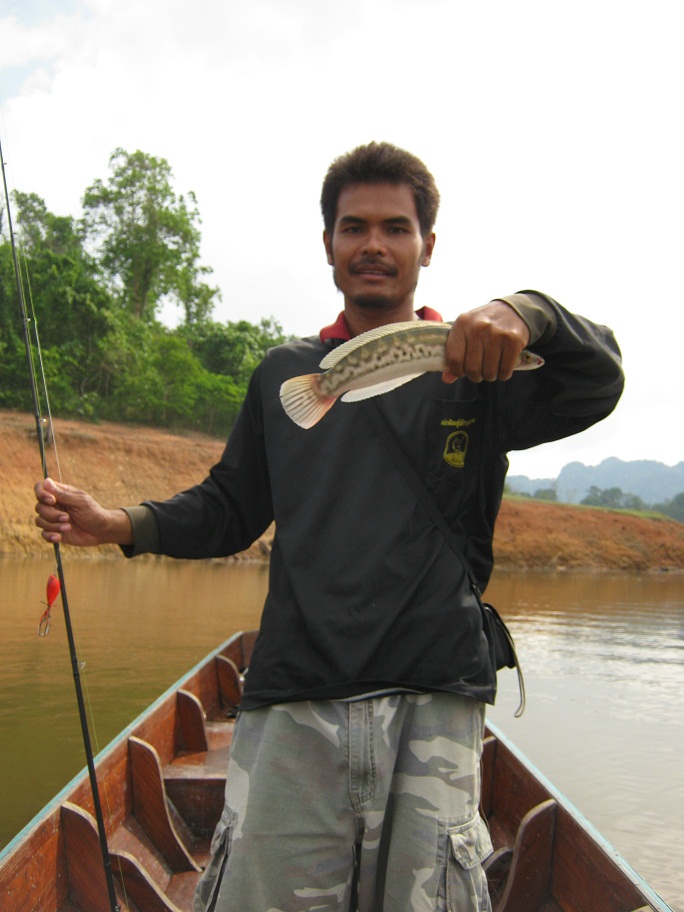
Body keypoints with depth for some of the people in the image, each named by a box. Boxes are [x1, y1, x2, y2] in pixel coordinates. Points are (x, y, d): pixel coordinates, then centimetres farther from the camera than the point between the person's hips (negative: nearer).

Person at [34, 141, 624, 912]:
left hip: (430, 706, -1)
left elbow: (598, 383, -7)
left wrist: (526, 313, -26)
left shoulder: (471, 366, 8)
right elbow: (229, 508, 17)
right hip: (291, 705, 2)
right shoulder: (283, 373, 16)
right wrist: (121, 524, 2)